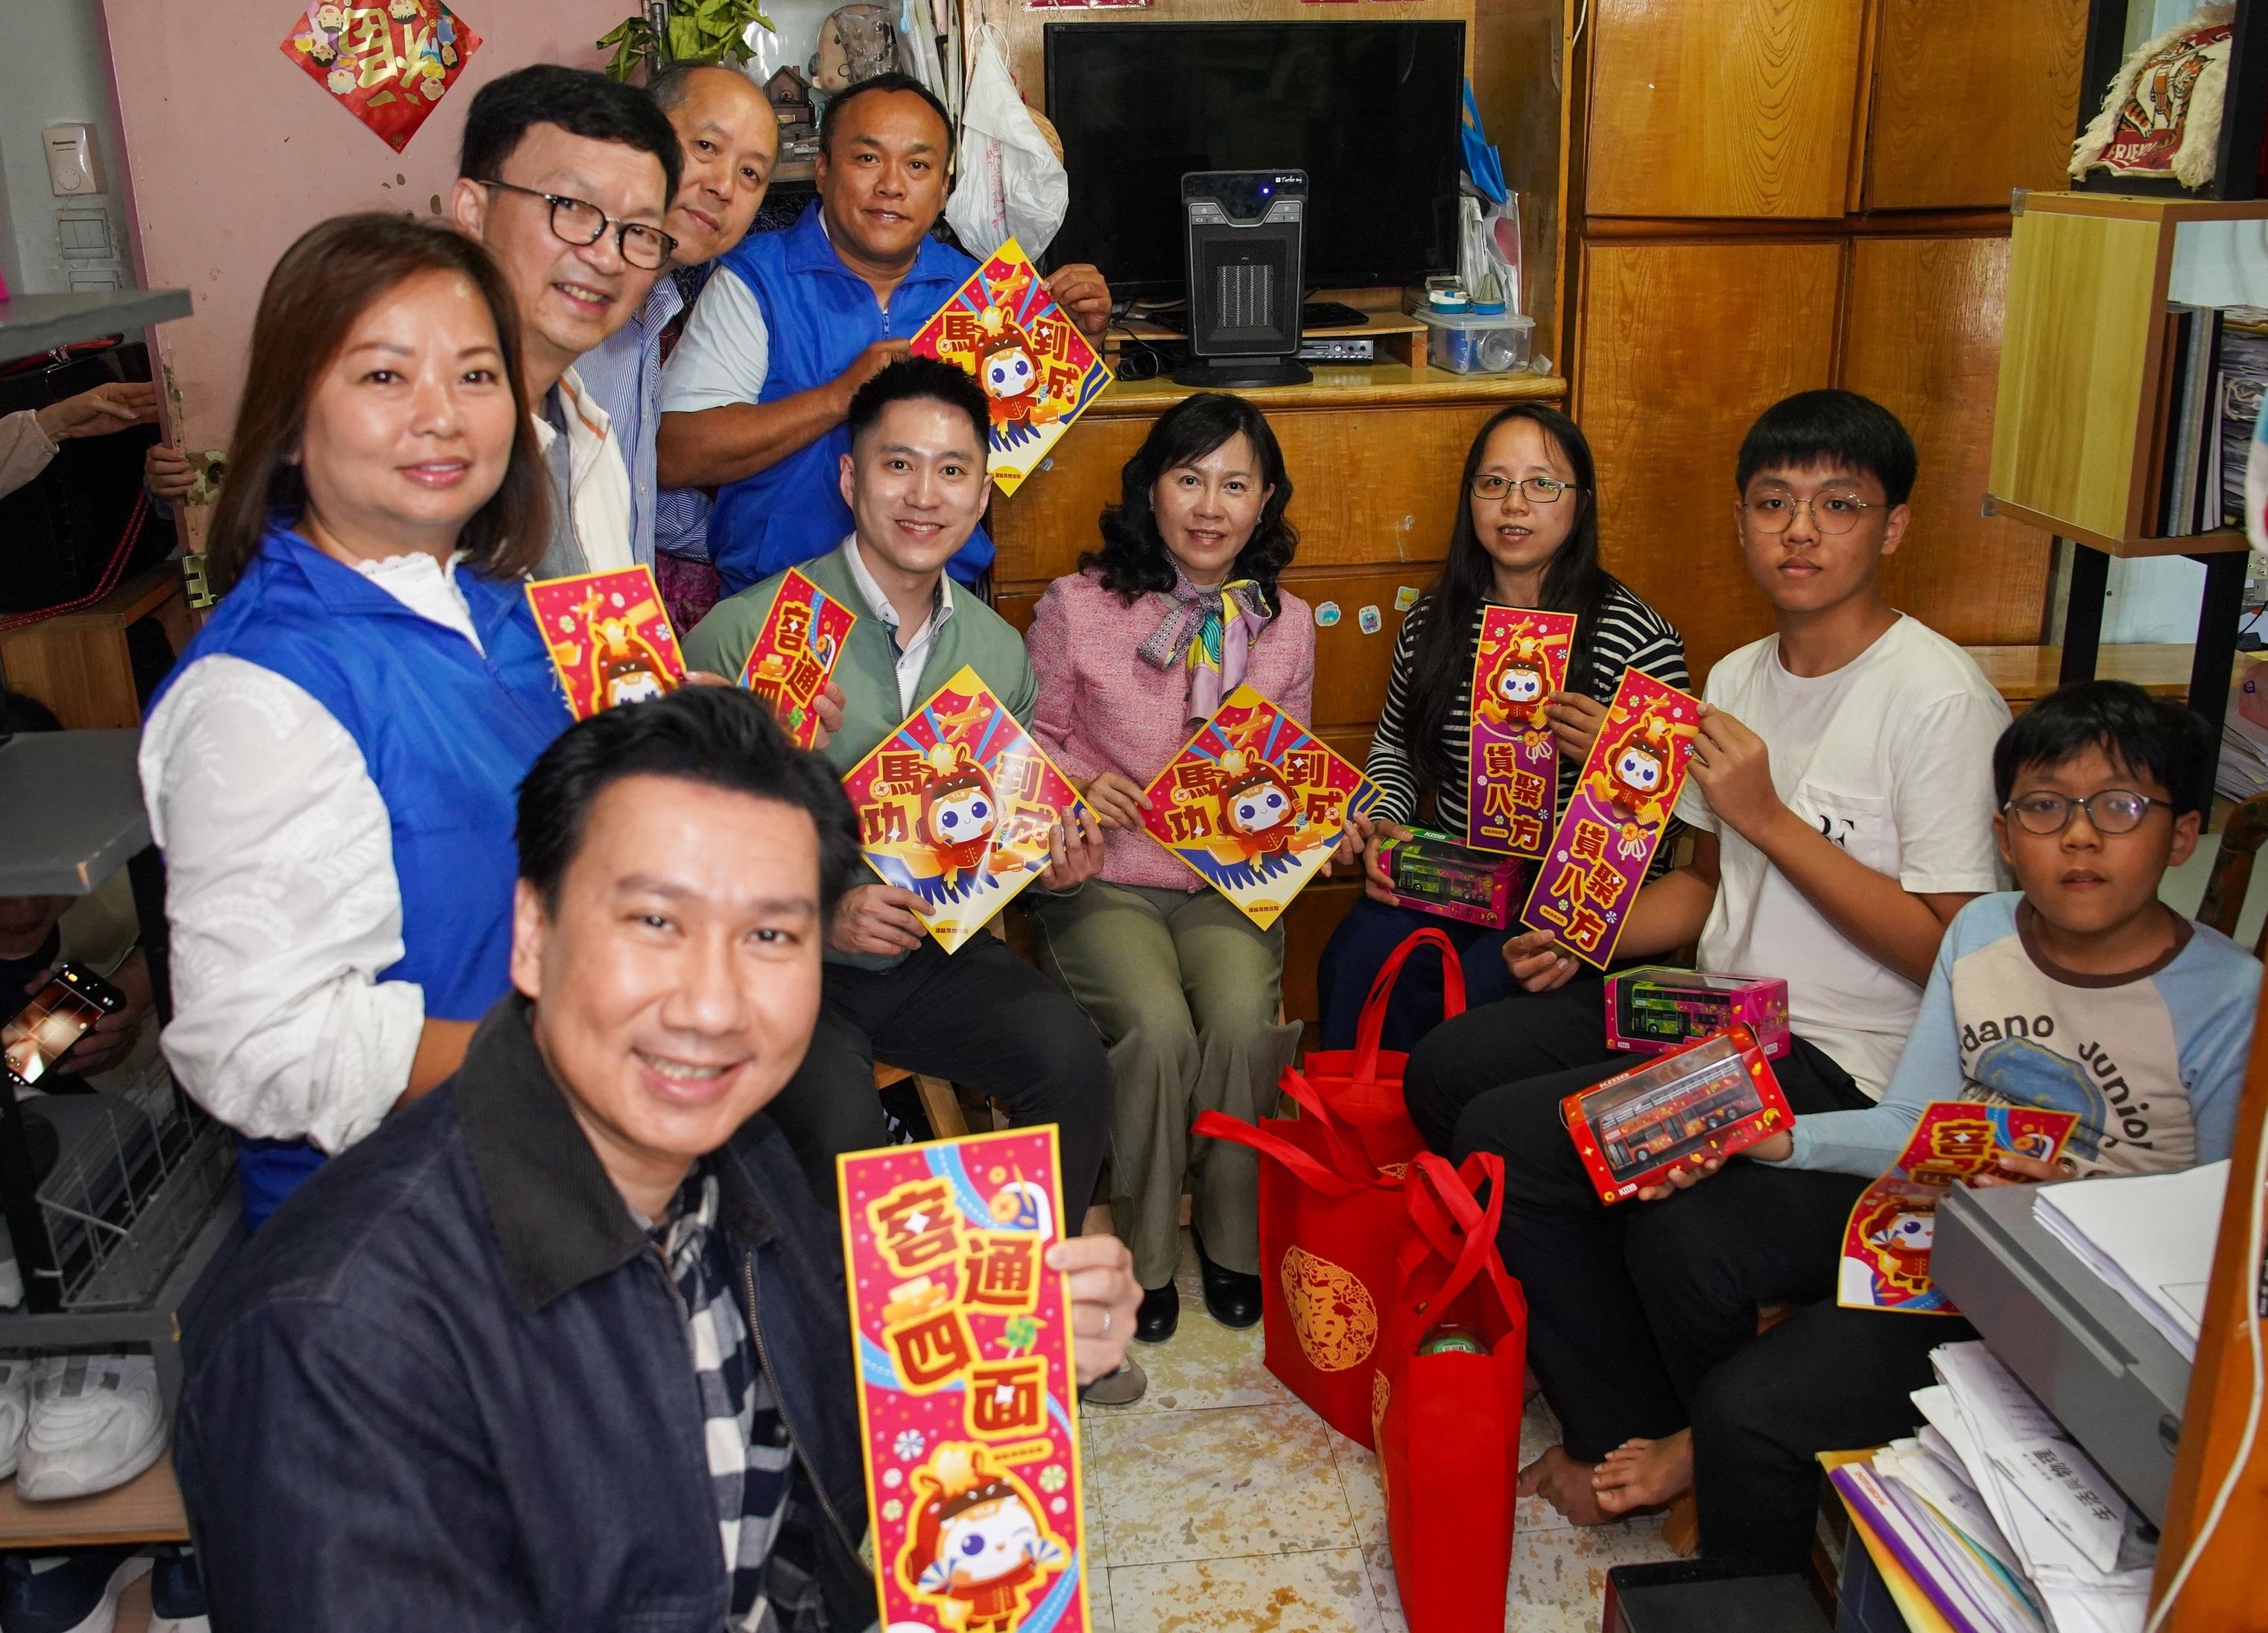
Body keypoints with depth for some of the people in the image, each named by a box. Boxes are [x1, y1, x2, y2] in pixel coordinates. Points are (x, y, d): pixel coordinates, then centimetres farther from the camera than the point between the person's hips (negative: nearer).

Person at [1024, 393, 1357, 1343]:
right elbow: (1032, 740, 5)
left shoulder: (1285, 625, 9)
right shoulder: (1078, 606, -2)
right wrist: (1079, 788, -15)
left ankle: (1232, 1235, 0)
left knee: (1245, 1020, -27)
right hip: (1102, 880, -2)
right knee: (1158, 1026, -28)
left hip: (1228, 883, 2)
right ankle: (1144, 1251, -3)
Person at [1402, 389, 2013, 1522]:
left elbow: (1953, 953, -20)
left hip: (1841, 1057, -8)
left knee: (1504, 1135, -18)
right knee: (1444, 1067, -1)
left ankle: (1639, 1440, 2)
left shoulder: (1938, 698, -16)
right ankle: (1557, 1338, 15)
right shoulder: (1737, 680, 9)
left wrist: (1771, 816, -22)